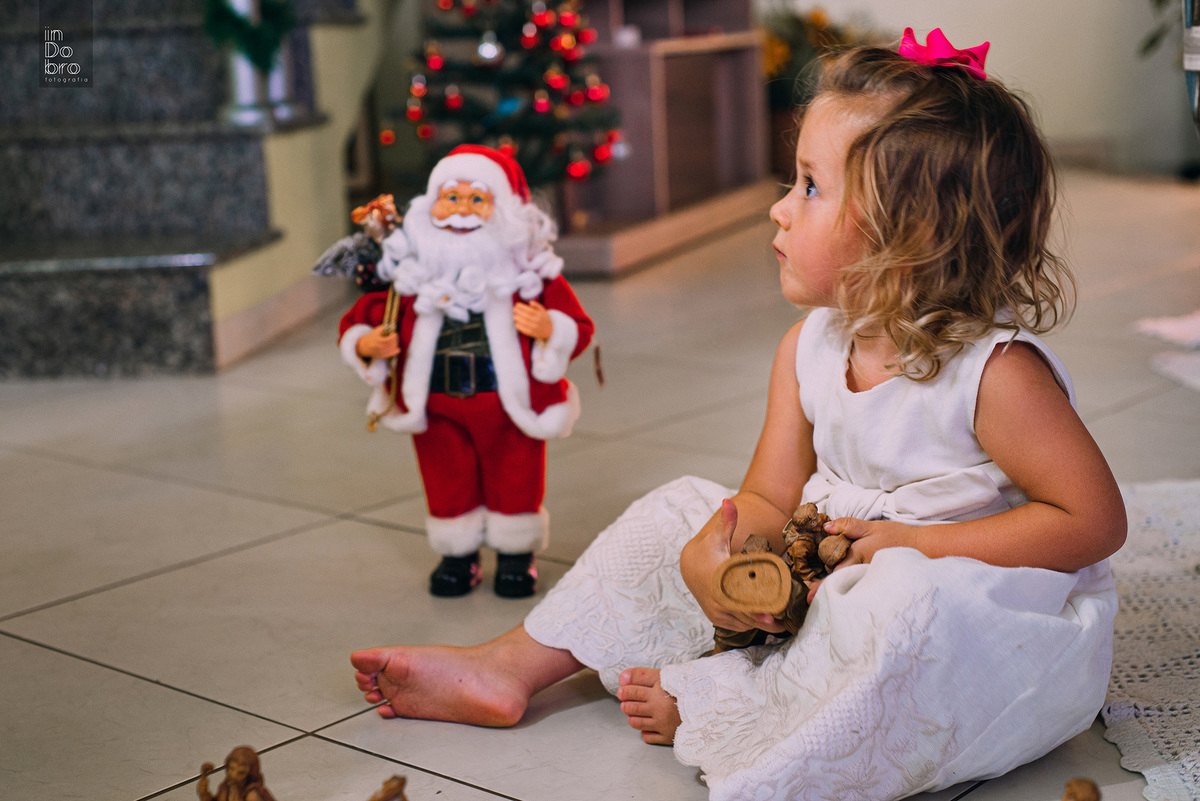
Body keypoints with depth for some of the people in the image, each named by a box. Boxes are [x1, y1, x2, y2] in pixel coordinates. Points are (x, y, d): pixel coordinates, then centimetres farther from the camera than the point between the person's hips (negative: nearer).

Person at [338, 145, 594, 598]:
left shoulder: (528, 269, -9)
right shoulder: (412, 271, -6)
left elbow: (578, 328, -7)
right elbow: (361, 320, 2)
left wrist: (549, 329, -27)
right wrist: (365, 344, -20)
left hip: (510, 404, -1)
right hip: (438, 407, 1)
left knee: (515, 485, 13)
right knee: (448, 488, 15)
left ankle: (516, 553, 37)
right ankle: (458, 553, 38)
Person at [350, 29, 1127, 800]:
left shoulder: (997, 372, -23)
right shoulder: (808, 349, -1)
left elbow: (1095, 520, -22)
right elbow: (768, 501, 0)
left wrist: (909, 544, -25)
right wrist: (712, 555, -25)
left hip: (988, 619, -7)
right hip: (831, 596, 7)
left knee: (910, 608, -40)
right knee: (683, 512, 7)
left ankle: (706, 706, -16)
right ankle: (509, 666, 11)